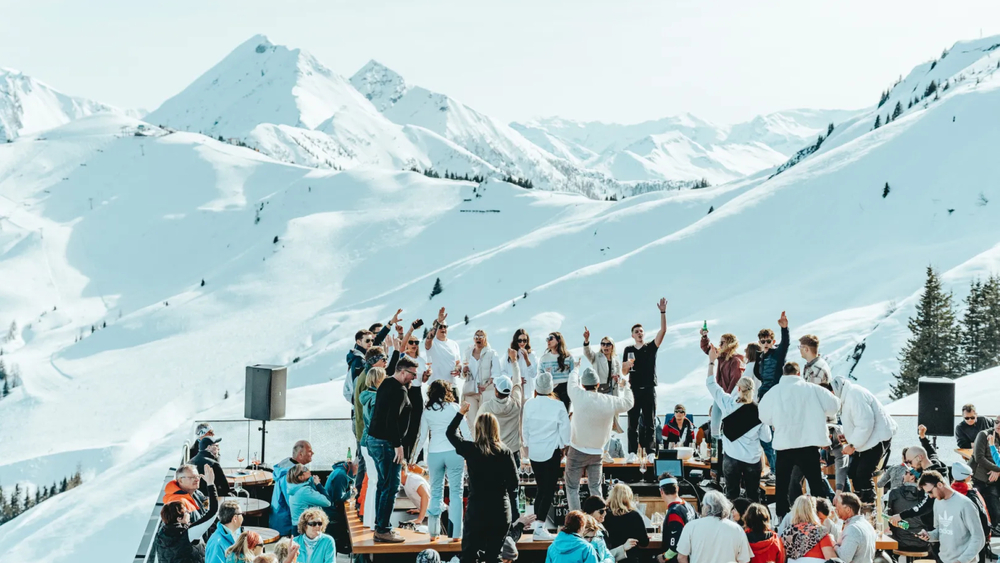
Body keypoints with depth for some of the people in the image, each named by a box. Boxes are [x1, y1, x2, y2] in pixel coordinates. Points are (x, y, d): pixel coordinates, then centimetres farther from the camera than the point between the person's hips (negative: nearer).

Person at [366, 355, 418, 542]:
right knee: (391, 487, -5)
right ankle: (382, 530, -3)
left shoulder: (386, 384, 12)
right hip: (386, 443, -10)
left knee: (383, 484, 17)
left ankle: (380, 525, 22)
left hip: (374, 440, 10)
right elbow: (392, 419, -24)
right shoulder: (399, 390, -17)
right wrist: (398, 445, -22)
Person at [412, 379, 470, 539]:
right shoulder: (454, 408, 0)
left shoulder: (426, 411, 5)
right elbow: (466, 433, -1)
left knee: (436, 493, 13)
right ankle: (455, 532, -1)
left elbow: (422, 437, 7)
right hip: (453, 452, -2)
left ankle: (433, 531, 10)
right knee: (456, 493, 2)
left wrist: (414, 456, 17)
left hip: (434, 454, 2)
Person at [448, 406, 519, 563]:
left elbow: (451, 433, 13)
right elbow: (513, 483, 0)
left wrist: (461, 412, 24)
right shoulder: (505, 452, -3)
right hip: (501, 510, 1)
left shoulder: (470, 449, -5)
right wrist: (513, 511, 11)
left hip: (476, 509, -1)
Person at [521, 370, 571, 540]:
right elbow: (565, 429, -5)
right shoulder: (558, 405, -11)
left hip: (534, 452, 4)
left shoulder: (529, 404, -1)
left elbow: (525, 428, 8)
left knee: (541, 488, 14)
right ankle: (539, 527, -10)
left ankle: (538, 525, 13)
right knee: (549, 490, -2)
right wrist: (564, 447, 10)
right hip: (552, 452, -4)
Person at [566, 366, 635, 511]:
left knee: (572, 488, 6)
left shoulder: (579, 396, -15)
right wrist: (626, 388, 32)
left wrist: (575, 372, 31)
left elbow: (572, 381, 8)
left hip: (577, 452, -2)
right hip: (597, 453, 3)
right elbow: (628, 402, 11)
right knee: (595, 488, 15)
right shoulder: (610, 402, -9)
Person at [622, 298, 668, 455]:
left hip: (649, 389, 0)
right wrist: (628, 364, -14)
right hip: (634, 390, 1)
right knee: (633, 423, 1)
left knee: (649, 423, 2)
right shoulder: (628, 350, 10)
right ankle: (632, 453, 2)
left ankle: (650, 452, 4)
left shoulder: (651, 347, 7)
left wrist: (663, 312, -16)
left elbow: (663, 331, -6)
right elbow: (624, 372, 8)